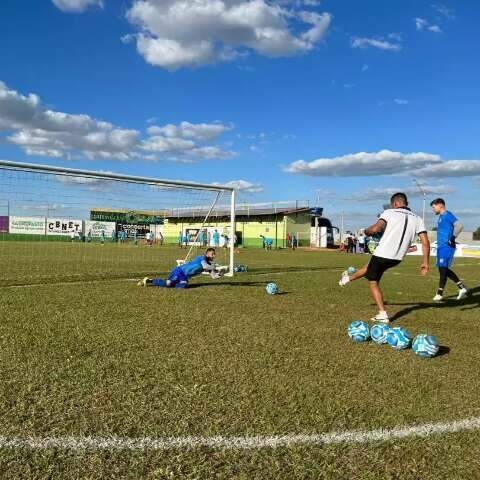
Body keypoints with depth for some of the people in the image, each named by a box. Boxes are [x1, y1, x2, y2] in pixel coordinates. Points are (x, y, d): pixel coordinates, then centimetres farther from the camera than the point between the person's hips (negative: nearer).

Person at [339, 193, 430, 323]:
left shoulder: (390, 212, -7)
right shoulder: (417, 219, 6)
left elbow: (376, 228, -23)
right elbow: (425, 242, -2)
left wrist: (367, 231, -1)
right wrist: (426, 262, 3)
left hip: (383, 254, -6)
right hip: (398, 258, 6)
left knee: (373, 283, 12)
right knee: (371, 267, 32)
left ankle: (382, 314, 8)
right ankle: (348, 278, 51)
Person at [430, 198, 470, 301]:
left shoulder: (448, 215, -12)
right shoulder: (441, 217, 18)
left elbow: (459, 226, -24)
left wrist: (453, 238, -20)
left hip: (446, 247, -10)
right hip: (441, 247, 10)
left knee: (443, 269, -6)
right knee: (445, 270, 13)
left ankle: (440, 294, -1)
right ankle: (462, 288, 19)